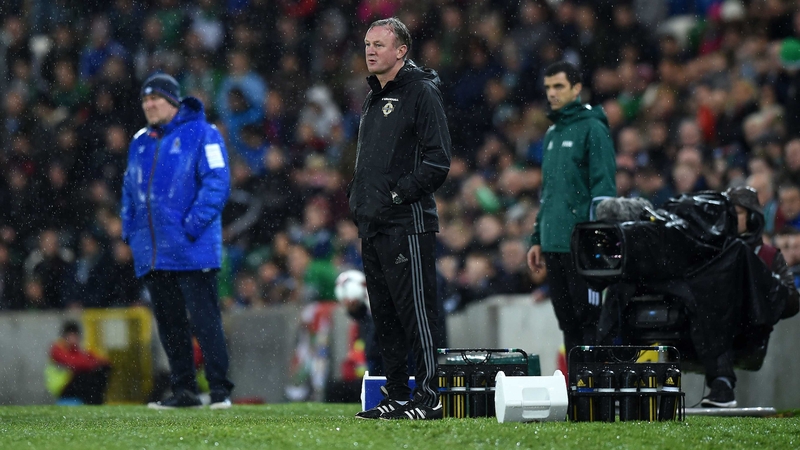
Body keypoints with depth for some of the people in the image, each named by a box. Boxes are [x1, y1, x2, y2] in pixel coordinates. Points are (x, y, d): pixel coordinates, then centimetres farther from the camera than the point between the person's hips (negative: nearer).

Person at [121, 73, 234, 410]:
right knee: (169, 324, 9)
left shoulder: (200, 134, -3)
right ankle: (183, 391, 15)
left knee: (204, 320, -7)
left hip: (191, 252, -7)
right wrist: (129, 230, 11)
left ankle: (219, 390, -5)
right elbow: (130, 190, 26)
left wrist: (193, 225, -18)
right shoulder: (139, 144, 18)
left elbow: (217, 182, -10)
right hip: (151, 253, 7)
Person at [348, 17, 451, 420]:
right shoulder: (374, 99, 20)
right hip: (373, 227, 9)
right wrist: (359, 198, 13)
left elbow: (437, 161, -14)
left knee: (416, 311, -9)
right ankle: (396, 396, 14)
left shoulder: (421, 93, -7)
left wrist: (397, 194, -17)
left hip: (408, 224, -9)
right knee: (385, 317, 9)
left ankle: (428, 398, -8)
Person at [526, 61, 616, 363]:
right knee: (567, 322, 9)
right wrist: (537, 239, 20)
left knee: (587, 318, -7)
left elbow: (604, 189, -12)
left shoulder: (592, 129, -6)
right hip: (554, 244, 8)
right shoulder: (552, 134, 19)